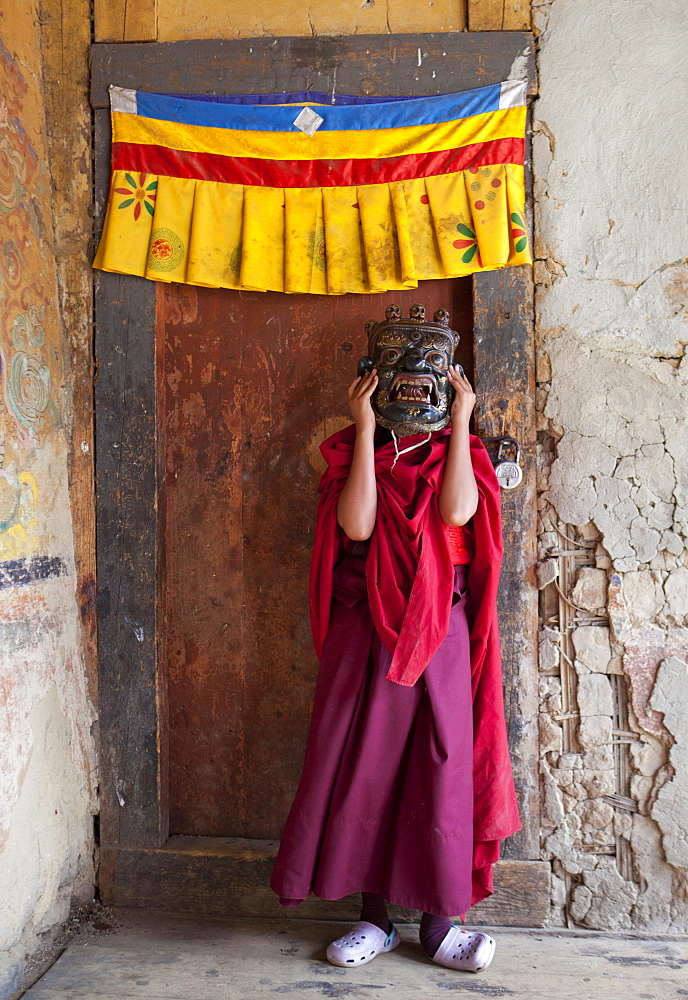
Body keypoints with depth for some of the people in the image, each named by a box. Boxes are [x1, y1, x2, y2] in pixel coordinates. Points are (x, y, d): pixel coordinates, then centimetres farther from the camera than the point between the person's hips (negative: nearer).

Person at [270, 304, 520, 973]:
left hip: (438, 636, 0)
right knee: (363, 768, 5)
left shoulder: (457, 453, 6)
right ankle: (375, 918, 22)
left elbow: (456, 511, -17)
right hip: (364, 635, 0)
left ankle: (438, 922, 20)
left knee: (437, 771, 5)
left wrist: (460, 422, -11)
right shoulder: (352, 454, 4)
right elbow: (357, 525, -16)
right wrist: (368, 430, -13)